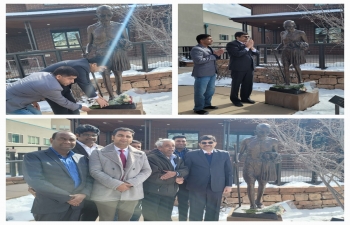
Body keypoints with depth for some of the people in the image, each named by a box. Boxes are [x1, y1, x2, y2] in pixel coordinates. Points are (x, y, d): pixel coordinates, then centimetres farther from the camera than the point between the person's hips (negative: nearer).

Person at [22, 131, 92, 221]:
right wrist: (67, 197, -14)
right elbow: (36, 181, -15)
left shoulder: (81, 158, 14)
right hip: (49, 208, -5)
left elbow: (89, 178, 11)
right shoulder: (34, 157, -3)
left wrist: (83, 194, -10)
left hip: (77, 205, 5)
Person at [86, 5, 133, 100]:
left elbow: (126, 40, 3)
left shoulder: (119, 26, -5)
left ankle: (119, 92, 39)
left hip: (117, 55, 1)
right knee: (105, 75, 5)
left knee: (118, 74, 15)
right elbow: (89, 43, 4)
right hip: (101, 56, 0)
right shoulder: (92, 28, -5)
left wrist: (126, 45, -19)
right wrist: (88, 53, -13)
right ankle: (111, 96, 20)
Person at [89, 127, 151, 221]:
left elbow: (146, 170, 7)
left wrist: (132, 183, -12)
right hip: (106, 193, -3)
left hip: (132, 193, 3)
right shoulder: (98, 153, 1)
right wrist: (116, 184, -18)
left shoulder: (140, 154, 12)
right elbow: (95, 171, -9)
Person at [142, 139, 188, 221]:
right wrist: (175, 179, -14)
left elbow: (185, 170, 0)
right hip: (153, 196, -7)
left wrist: (175, 173, -24)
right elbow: (154, 177, -24)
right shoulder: (152, 158, -12)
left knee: (165, 219, 15)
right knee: (153, 219, -3)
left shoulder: (177, 159, 14)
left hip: (169, 196, 7)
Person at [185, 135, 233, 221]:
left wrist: (228, 185, 3)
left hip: (216, 188, 2)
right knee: (195, 212, 3)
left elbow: (228, 171, 8)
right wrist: (186, 184, -8)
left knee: (213, 212, 9)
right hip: (196, 188, -1)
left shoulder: (224, 154, 6)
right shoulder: (191, 154, 1)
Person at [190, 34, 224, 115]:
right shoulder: (196, 49, -15)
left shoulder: (208, 48, 14)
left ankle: (206, 104, 31)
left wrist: (218, 54, 1)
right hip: (202, 74, -10)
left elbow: (213, 59, 24)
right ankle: (198, 108, 6)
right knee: (200, 92, -3)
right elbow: (199, 60, -26)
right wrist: (214, 55, -20)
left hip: (212, 73, 10)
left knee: (210, 90, 18)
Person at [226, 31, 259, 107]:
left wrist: (251, 47, -4)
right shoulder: (231, 44, -9)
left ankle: (245, 98, 24)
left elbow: (257, 53, 13)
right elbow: (238, 53, -23)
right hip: (238, 68, -7)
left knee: (248, 84, 10)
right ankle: (235, 99, 14)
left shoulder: (248, 44, 15)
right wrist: (247, 47, -12)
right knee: (236, 84, 2)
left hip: (249, 68, 7)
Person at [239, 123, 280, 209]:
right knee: (250, 184, -8)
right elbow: (241, 153, 7)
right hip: (250, 166, -2)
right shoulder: (247, 141, -1)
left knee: (262, 184, 14)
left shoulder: (273, 141, 2)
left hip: (265, 166, 2)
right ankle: (252, 205, 4)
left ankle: (258, 201, 38)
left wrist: (276, 157, -9)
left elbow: (275, 153, 12)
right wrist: (238, 161, -7)